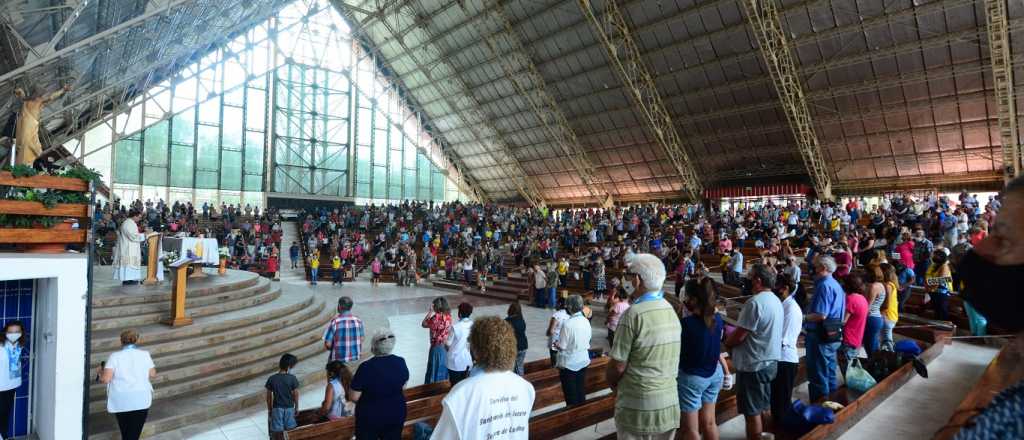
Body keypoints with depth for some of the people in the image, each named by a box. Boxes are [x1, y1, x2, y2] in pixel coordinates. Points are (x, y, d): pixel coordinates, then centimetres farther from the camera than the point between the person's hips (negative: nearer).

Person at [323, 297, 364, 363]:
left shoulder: (334, 322, -15)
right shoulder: (358, 321, -4)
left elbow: (328, 344, -13)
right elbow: (361, 339, 5)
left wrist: (334, 347, 8)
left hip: (338, 360, -3)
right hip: (354, 359, 3)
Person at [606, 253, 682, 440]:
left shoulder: (634, 314, -19)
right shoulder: (671, 311, 4)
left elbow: (618, 365, -16)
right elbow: (667, 361, 11)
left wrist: (612, 384, 5)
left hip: (639, 408, -6)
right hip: (670, 404, 7)